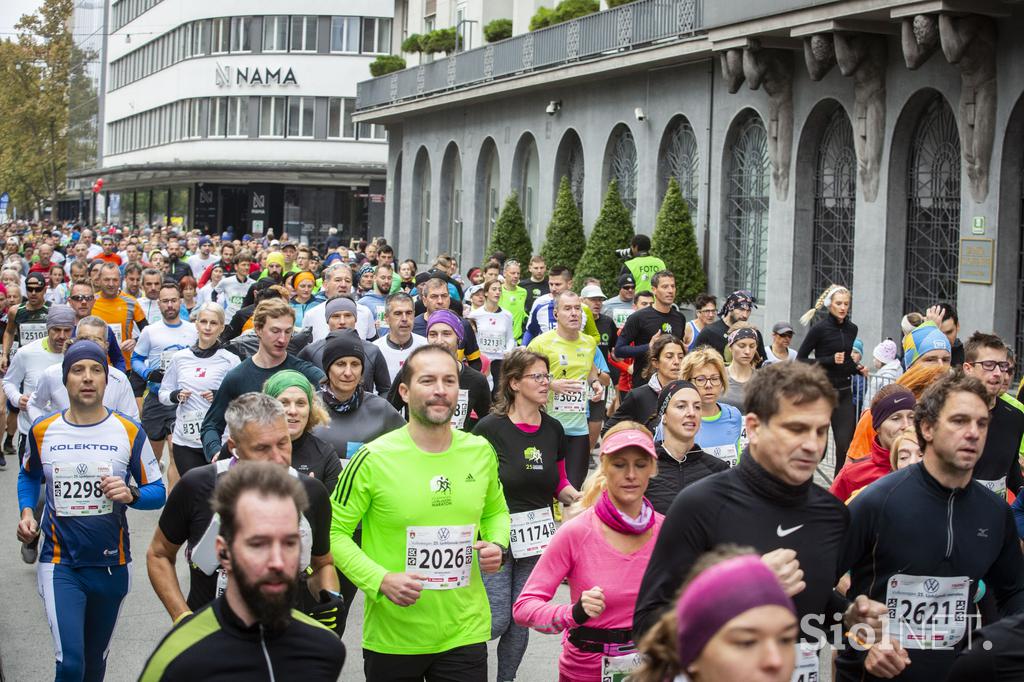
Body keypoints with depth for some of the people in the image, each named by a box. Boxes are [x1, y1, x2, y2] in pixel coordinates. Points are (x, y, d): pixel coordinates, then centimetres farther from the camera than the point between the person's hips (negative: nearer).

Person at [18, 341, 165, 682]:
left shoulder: (130, 433, -6)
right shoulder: (42, 432, -2)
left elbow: (157, 492, 0)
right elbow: (29, 475, 19)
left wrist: (131, 494, -21)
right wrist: (26, 512, 1)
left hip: (112, 564, 1)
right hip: (60, 564, -1)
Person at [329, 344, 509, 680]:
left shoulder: (482, 452, 3)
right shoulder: (373, 459, -11)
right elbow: (335, 531, -6)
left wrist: (497, 545, -1)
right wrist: (380, 580, -18)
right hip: (392, 637, -3)